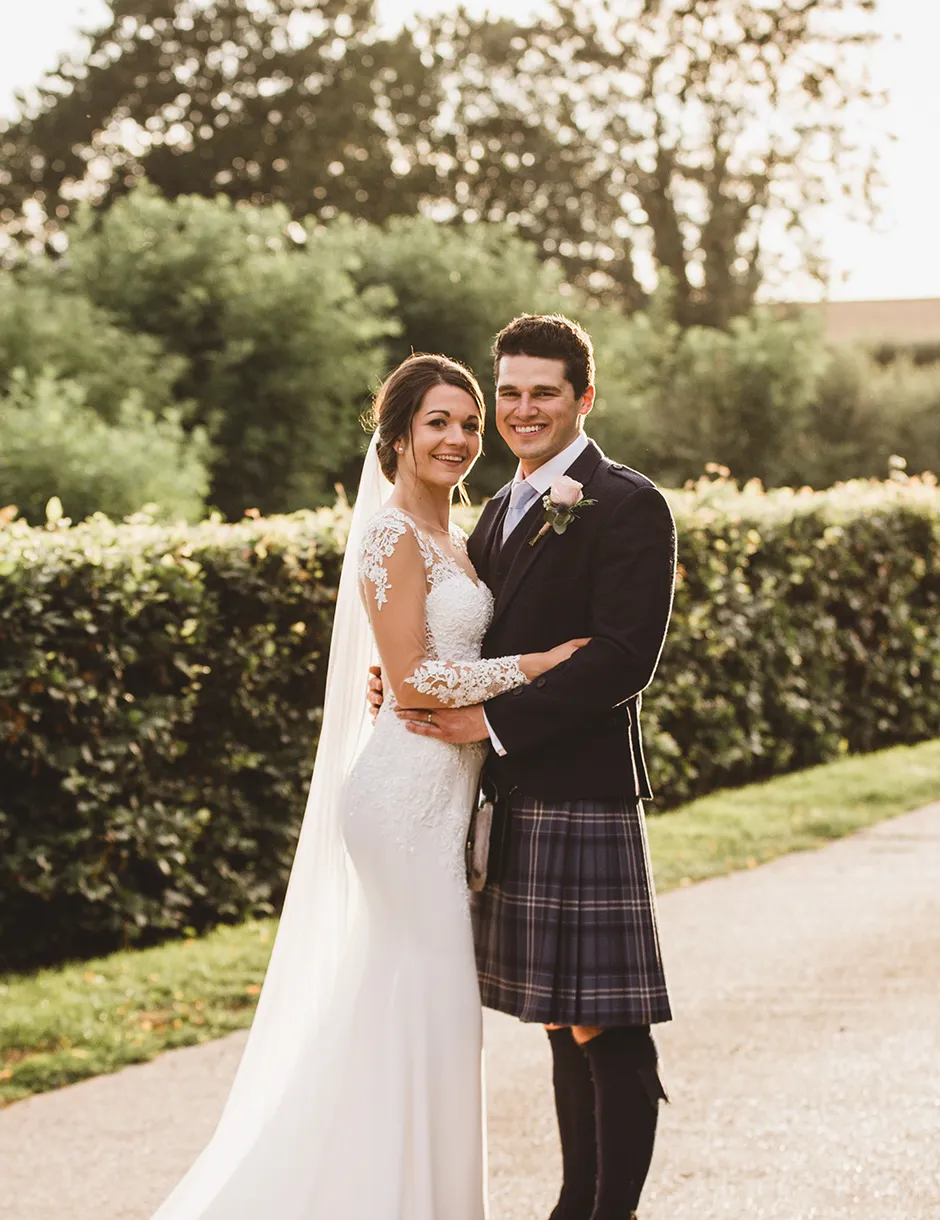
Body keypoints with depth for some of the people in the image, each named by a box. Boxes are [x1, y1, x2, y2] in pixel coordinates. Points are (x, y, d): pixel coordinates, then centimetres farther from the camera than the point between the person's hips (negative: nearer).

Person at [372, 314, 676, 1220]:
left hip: (582, 792, -8)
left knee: (605, 1026, -4)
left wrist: (496, 722, -18)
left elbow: (622, 659, -17)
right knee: (562, 1021, 14)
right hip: (515, 796, 8)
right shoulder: (505, 509, 18)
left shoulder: (626, 506, -8)